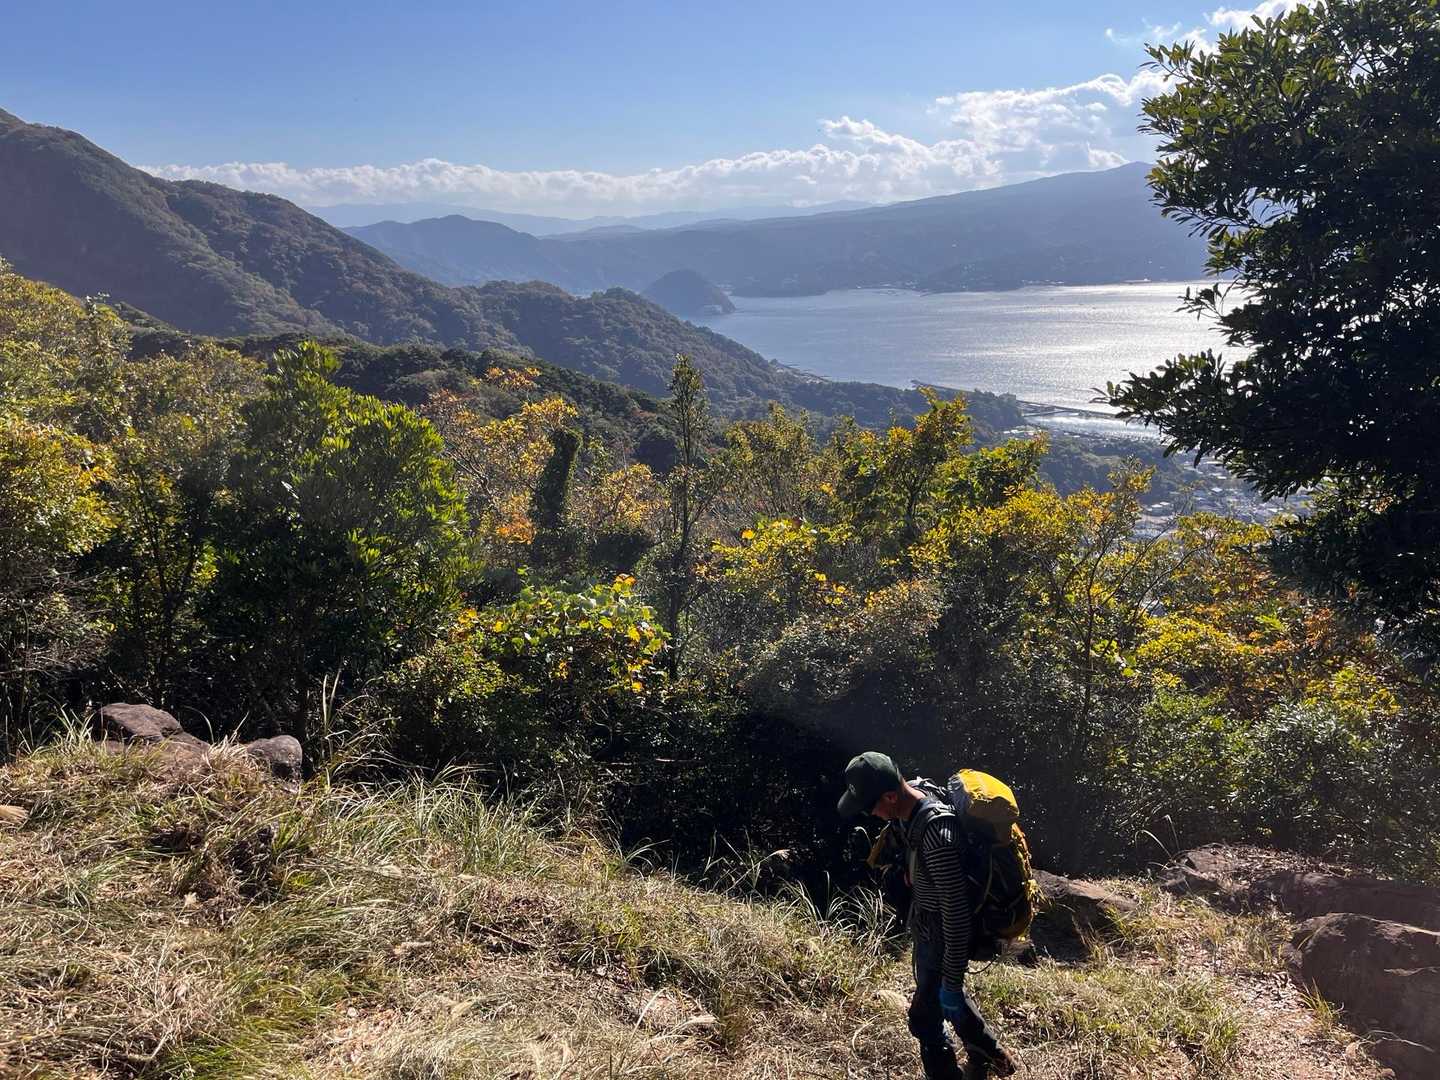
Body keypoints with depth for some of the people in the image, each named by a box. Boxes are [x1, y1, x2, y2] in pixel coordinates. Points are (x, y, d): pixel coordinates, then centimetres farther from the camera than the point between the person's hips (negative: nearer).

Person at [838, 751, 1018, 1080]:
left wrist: (952, 981, -24)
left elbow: (957, 914, -32)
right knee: (945, 998, 28)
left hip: (942, 937, -9)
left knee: (925, 1016, 8)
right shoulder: (909, 809, -10)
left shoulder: (938, 836, -39)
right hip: (923, 926, 9)